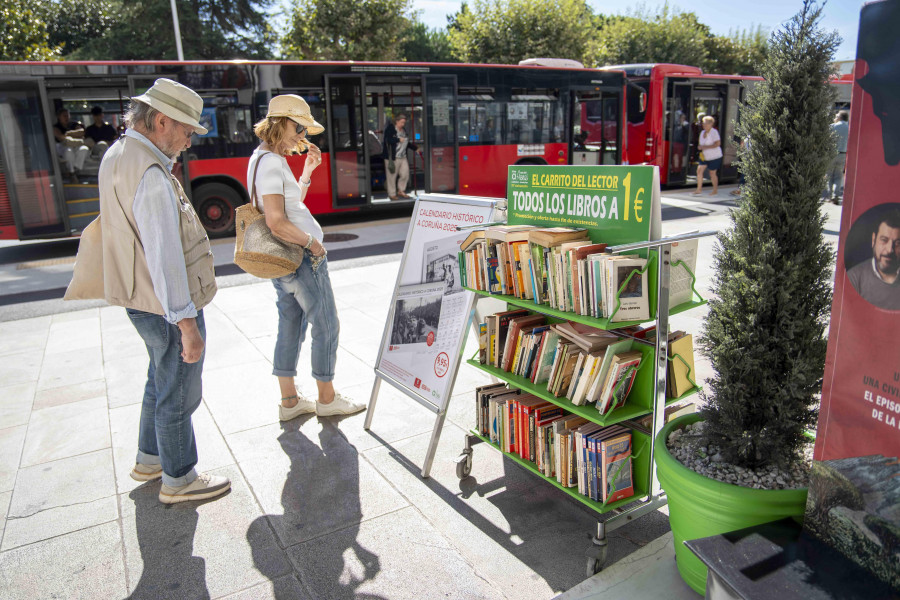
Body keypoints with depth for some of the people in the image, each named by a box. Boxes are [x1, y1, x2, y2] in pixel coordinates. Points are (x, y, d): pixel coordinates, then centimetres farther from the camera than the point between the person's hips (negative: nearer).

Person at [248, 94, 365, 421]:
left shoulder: (265, 159, 13)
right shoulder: (271, 163, -18)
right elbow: (277, 223, -25)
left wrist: (307, 170, 14)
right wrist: (313, 243, -13)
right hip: (302, 258, -10)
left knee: (290, 327, 14)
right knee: (327, 326, 3)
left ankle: (289, 400, 24)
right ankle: (327, 399, 17)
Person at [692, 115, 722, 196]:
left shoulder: (714, 132, -15)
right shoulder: (702, 132, 8)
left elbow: (718, 143, -22)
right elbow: (700, 144, 20)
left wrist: (706, 147, -24)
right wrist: (699, 146, -4)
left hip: (714, 156, -7)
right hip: (704, 156, 7)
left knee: (712, 173, 1)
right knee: (699, 170, -3)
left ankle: (715, 190, 18)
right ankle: (698, 190, 2)